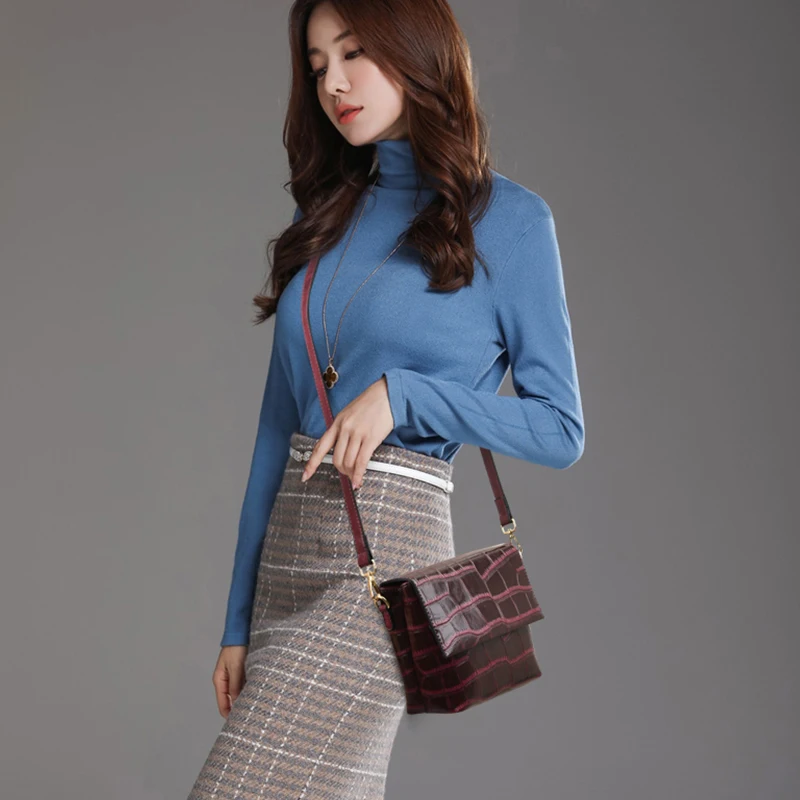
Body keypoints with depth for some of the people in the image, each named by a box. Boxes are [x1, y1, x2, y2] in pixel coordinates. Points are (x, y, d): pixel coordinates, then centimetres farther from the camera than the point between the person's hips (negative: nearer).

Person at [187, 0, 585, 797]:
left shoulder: (508, 221, -1)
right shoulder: (325, 217, 13)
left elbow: (560, 431, -1)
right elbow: (278, 426, 12)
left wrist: (400, 393, -14)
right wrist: (239, 623, 11)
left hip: (385, 555, -6)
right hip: (289, 550, 6)